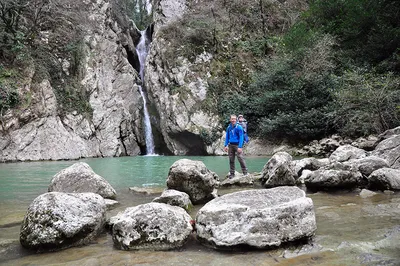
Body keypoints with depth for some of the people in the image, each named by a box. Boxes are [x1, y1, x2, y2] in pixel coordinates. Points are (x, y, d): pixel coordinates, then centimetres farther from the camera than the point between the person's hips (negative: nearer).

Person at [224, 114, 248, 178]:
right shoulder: (228, 127, 9)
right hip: (231, 145, 5)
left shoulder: (239, 127, -7)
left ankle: (245, 172, -4)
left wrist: (240, 147, -18)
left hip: (237, 145, -5)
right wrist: (225, 145, 8)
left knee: (240, 158, -13)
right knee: (231, 159, 7)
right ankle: (232, 173, 16)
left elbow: (241, 137, -11)